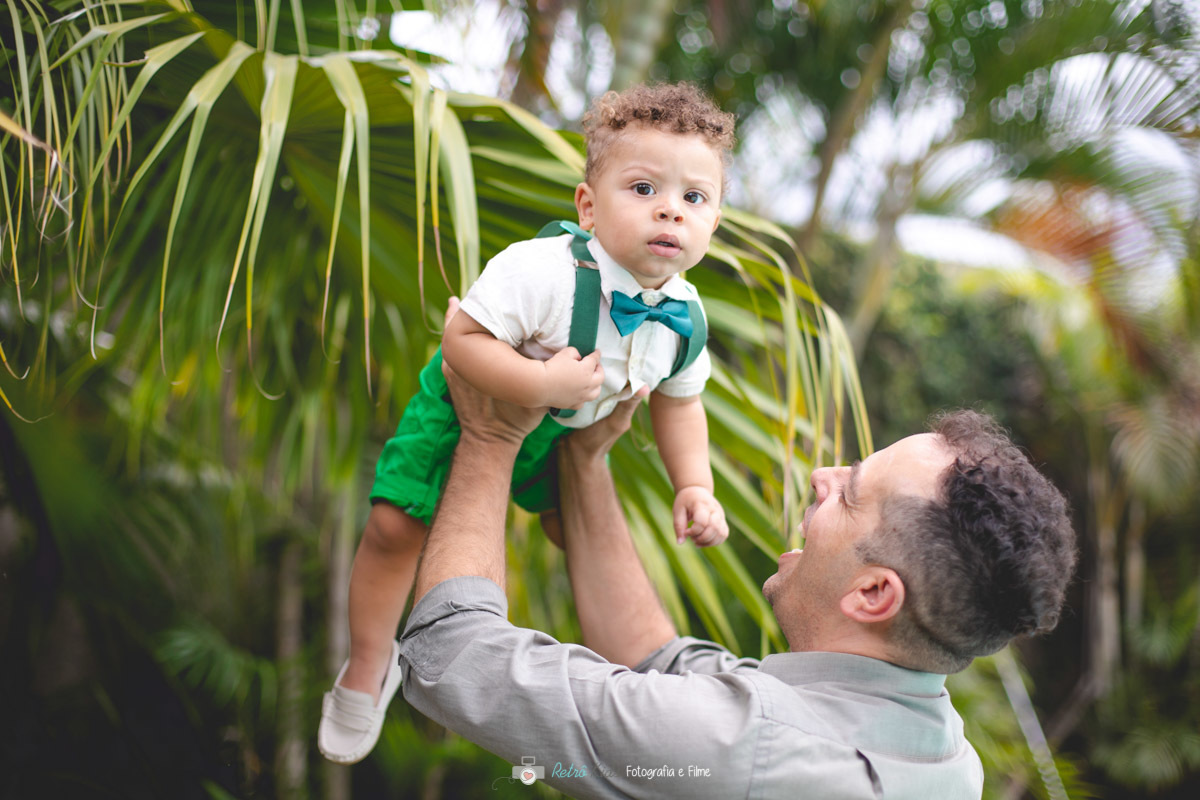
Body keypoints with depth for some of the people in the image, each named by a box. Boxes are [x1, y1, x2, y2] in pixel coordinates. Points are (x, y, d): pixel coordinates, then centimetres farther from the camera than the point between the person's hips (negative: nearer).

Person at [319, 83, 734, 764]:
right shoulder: (542, 271, -39)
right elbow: (461, 339, -35)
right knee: (395, 525, -10)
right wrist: (541, 384, -45)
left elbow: (678, 401, 0)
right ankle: (369, 668, 14)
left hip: (569, 425, 5)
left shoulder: (685, 318, -17)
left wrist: (695, 488, -10)